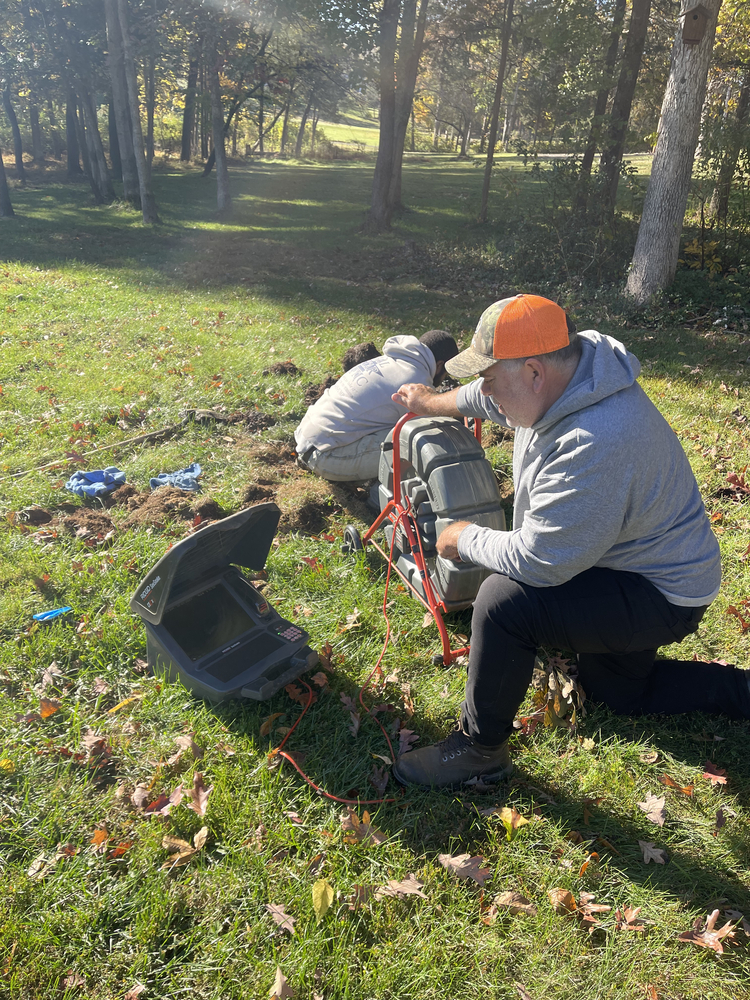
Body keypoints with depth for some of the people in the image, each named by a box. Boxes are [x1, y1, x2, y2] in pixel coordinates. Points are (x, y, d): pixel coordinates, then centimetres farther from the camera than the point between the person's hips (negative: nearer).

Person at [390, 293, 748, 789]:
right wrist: (435, 403, 28)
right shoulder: (557, 379, -10)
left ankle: (479, 748, -5)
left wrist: (465, 538, -15)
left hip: (660, 596, -10)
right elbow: (491, 397, 15)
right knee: (619, 691, 28)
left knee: (503, 601, -26)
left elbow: (538, 561, -32)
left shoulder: (593, 446, -39)